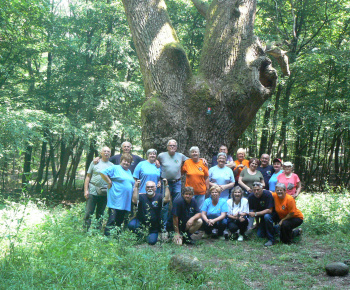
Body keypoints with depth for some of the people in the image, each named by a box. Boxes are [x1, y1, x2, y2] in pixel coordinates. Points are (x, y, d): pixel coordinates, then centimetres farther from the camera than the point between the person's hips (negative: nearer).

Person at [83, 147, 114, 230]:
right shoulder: (95, 163, 5)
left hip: (104, 194, 2)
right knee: (88, 213, -3)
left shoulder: (112, 166, 11)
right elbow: (88, 177, 4)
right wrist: (86, 190, -4)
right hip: (93, 191, -2)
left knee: (100, 214, 10)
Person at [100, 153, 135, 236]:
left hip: (126, 201, 7)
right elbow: (103, 173, -10)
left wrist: (136, 184, 11)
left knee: (120, 221, 12)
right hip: (116, 200, -7)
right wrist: (109, 182, -10)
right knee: (112, 220, -9)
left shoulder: (129, 172, 21)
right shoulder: (115, 168, -2)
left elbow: (132, 184, 30)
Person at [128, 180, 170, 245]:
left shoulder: (159, 197, -5)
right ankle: (140, 235, 4)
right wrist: (136, 187, -27)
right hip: (141, 222, 0)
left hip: (153, 227, 0)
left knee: (152, 241, -14)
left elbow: (167, 199, -25)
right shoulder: (142, 197, -6)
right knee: (131, 225, -29)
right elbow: (134, 200, -26)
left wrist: (166, 186, -27)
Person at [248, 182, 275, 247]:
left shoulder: (267, 194, -26)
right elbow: (254, 210, 2)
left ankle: (271, 239, -25)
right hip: (261, 214, 6)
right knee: (260, 235, 0)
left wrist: (255, 214, -29)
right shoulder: (251, 197, -11)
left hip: (272, 213, -6)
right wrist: (257, 223, 5)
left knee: (267, 216, -38)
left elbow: (269, 210, -28)